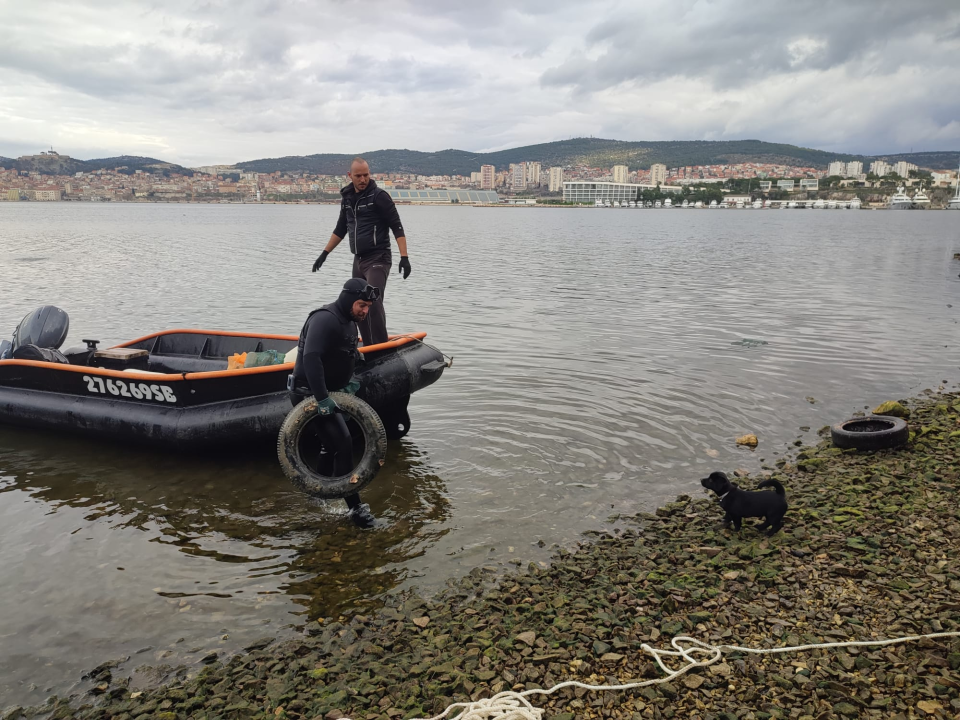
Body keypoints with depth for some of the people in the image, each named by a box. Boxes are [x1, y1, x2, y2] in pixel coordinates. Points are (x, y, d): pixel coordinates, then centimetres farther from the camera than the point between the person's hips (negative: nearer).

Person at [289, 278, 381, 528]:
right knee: (343, 442, -14)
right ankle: (355, 507, -8)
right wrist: (322, 398, -35)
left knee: (334, 445, 16)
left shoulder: (349, 323, 11)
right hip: (309, 393, -10)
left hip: (327, 392, 10)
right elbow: (311, 358, -32)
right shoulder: (325, 319, -21)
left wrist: (348, 381, 6)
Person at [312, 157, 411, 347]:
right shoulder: (347, 197, 12)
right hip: (358, 260, 7)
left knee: (373, 303, -20)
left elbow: (397, 227, -11)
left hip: (378, 260, -7)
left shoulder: (379, 196, -8)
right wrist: (324, 253, 23)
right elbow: (340, 229, 23)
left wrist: (404, 257, -20)